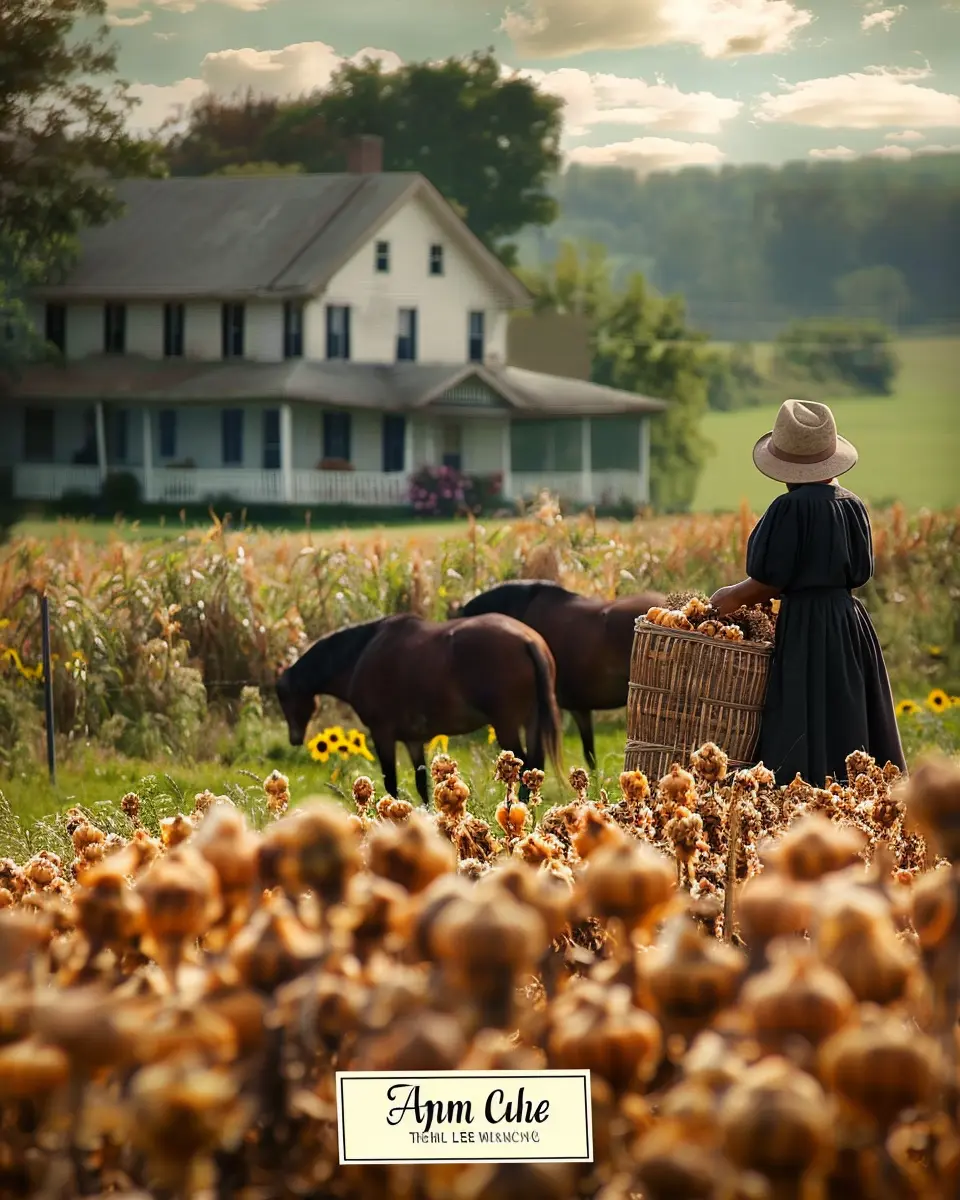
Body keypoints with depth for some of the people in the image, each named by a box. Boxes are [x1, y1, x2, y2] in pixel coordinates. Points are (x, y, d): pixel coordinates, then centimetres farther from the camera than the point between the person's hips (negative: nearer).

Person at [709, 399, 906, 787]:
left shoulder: (792, 507, -15)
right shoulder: (853, 505, 5)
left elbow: (771, 581, -13)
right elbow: (859, 572, 13)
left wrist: (732, 597, 3)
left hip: (806, 628, -7)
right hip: (851, 623, 7)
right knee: (848, 723, 11)